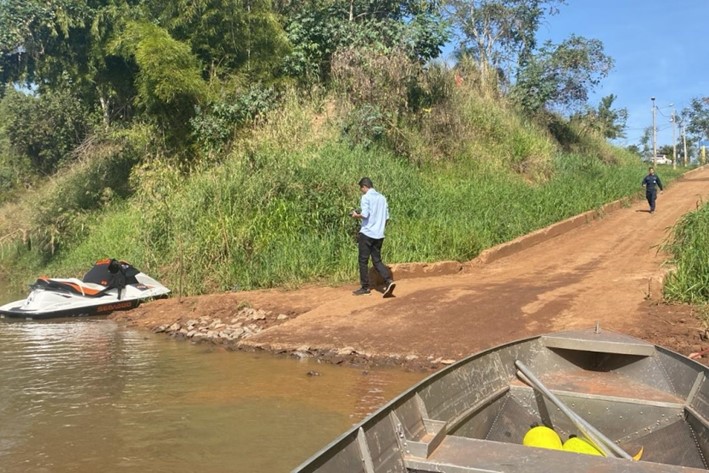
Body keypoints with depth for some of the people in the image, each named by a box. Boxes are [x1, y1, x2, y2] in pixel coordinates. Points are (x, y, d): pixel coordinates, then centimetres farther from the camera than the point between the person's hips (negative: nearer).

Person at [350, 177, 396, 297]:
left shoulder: (366, 198, -8)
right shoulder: (382, 198, 12)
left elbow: (365, 214, -20)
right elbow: (386, 217, 12)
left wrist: (356, 215, -1)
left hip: (367, 233, -6)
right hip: (379, 235, 6)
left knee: (363, 261, 5)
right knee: (377, 261, 11)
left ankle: (365, 287, 9)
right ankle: (389, 281, -8)